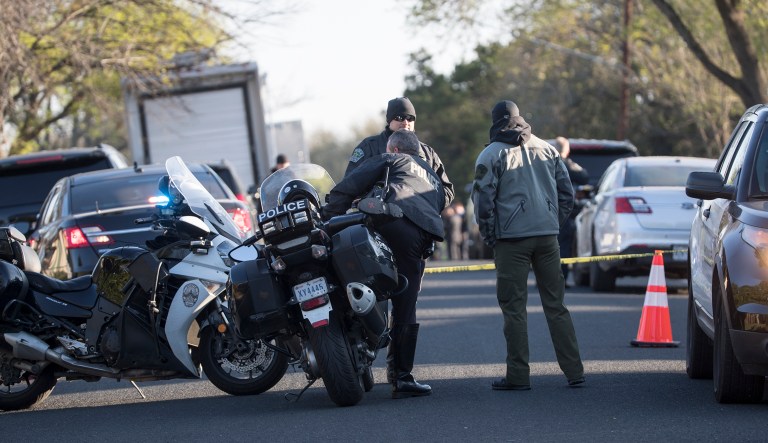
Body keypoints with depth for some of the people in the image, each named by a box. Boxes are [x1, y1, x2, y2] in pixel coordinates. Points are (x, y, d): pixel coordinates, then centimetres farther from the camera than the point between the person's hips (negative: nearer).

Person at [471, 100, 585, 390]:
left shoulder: (492, 156, -3)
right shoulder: (547, 150, 11)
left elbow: (482, 201, -8)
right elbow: (567, 192, 13)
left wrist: (489, 237, 3)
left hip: (511, 240, -4)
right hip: (548, 237, 4)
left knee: (514, 308, -1)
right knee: (556, 305, 8)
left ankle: (518, 375, -3)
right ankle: (573, 371, 5)